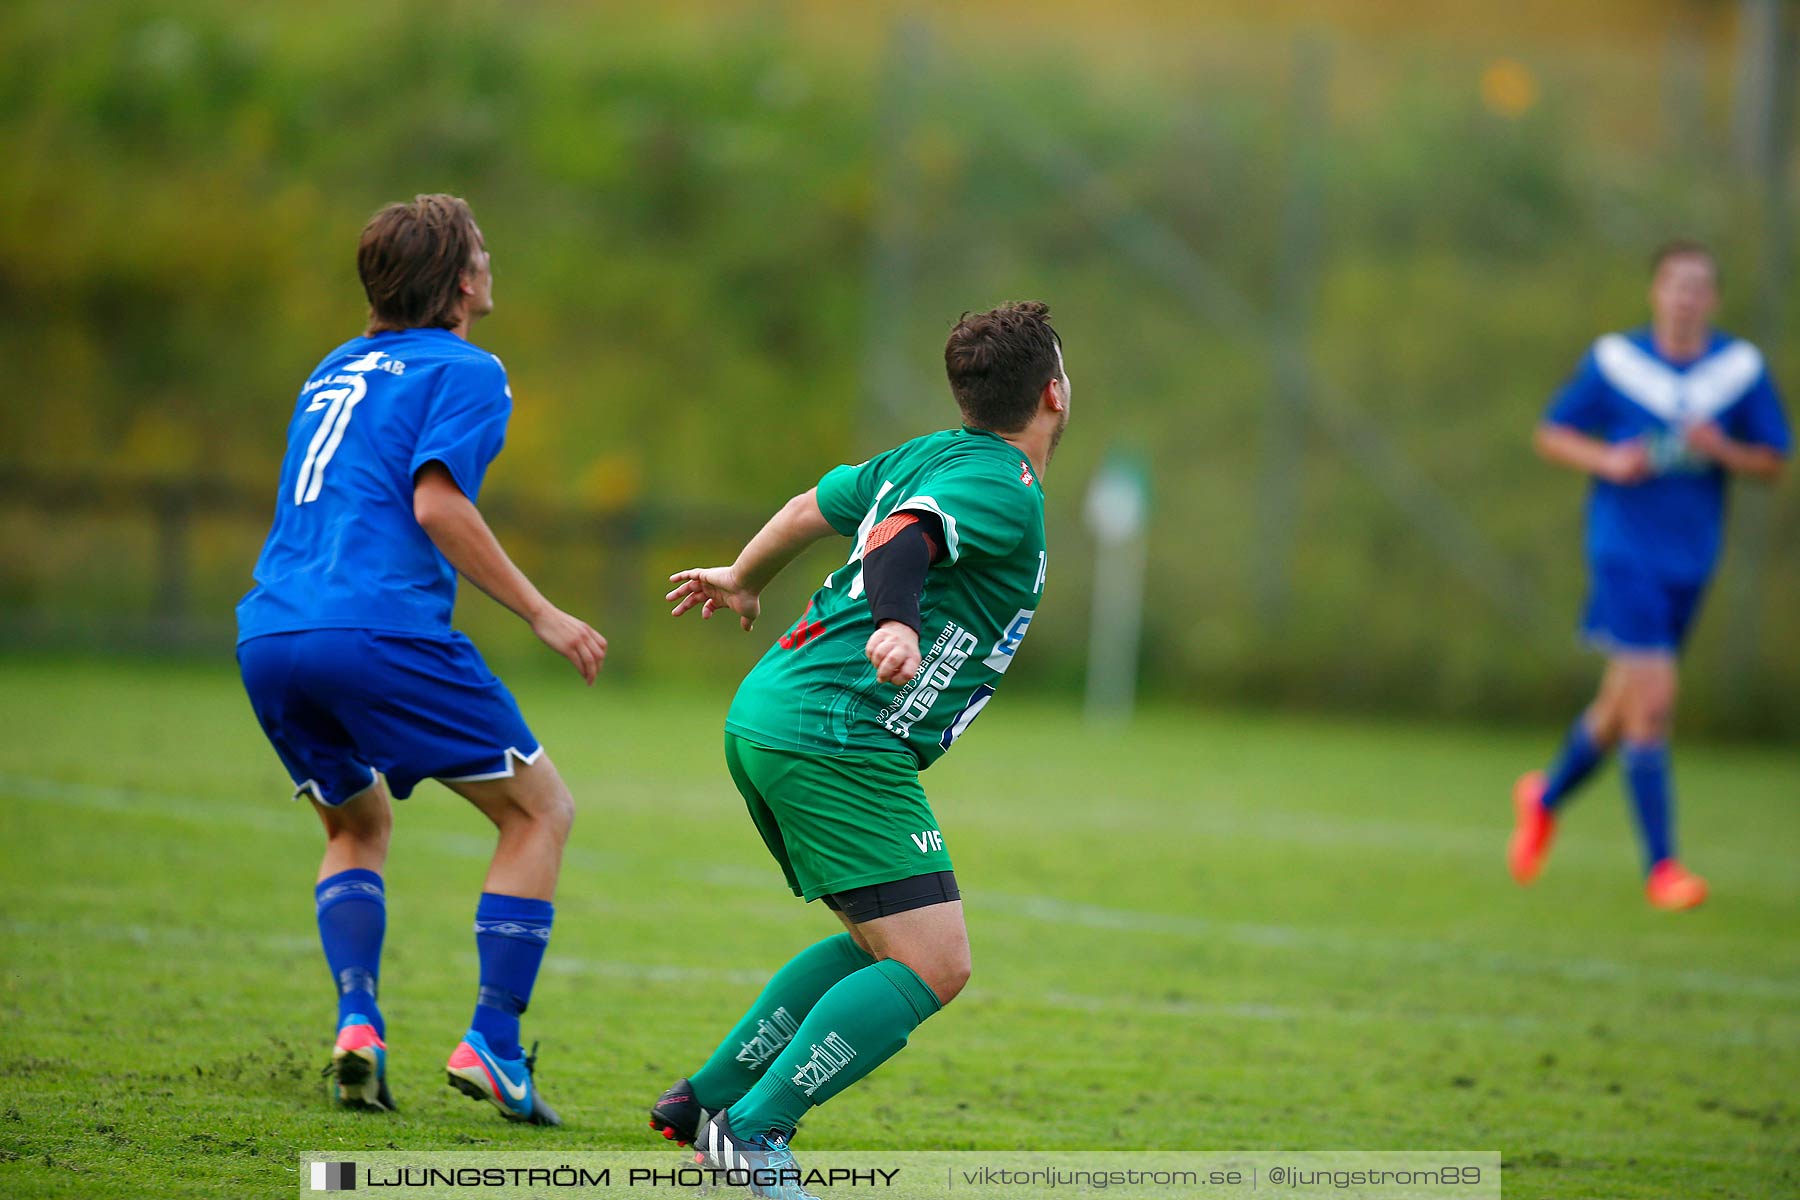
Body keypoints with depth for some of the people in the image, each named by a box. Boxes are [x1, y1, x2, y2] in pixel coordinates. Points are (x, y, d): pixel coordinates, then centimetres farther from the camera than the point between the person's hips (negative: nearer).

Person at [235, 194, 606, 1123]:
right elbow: (436, 502, -11)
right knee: (541, 811, 8)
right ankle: (491, 1044, -3)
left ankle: (356, 1022, 6)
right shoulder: (466, 372, 2)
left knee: (356, 826, 28)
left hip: (268, 636, 7)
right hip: (382, 631, -7)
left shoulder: (336, 369, 25)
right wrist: (540, 614, -8)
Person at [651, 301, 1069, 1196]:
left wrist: (743, 579, 48)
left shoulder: (928, 456, 17)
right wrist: (897, 625, -47)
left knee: (880, 943, 21)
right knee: (932, 966, -12)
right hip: (839, 740, -10)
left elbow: (816, 505, 30)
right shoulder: (1004, 490, -10)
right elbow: (900, 544, -27)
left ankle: (708, 1100, 20)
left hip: (764, 717, 10)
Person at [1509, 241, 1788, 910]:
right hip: (1623, 549, -4)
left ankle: (1547, 798, 42)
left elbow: (1774, 462, 5)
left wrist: (1723, 450, -15)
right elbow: (1551, 435, 4)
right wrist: (1607, 460, -15)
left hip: (1690, 562, 4)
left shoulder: (1742, 368, 2)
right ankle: (1661, 867, -9)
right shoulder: (1614, 361, -5)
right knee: (1653, 700, -15)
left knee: (1624, 706, 15)